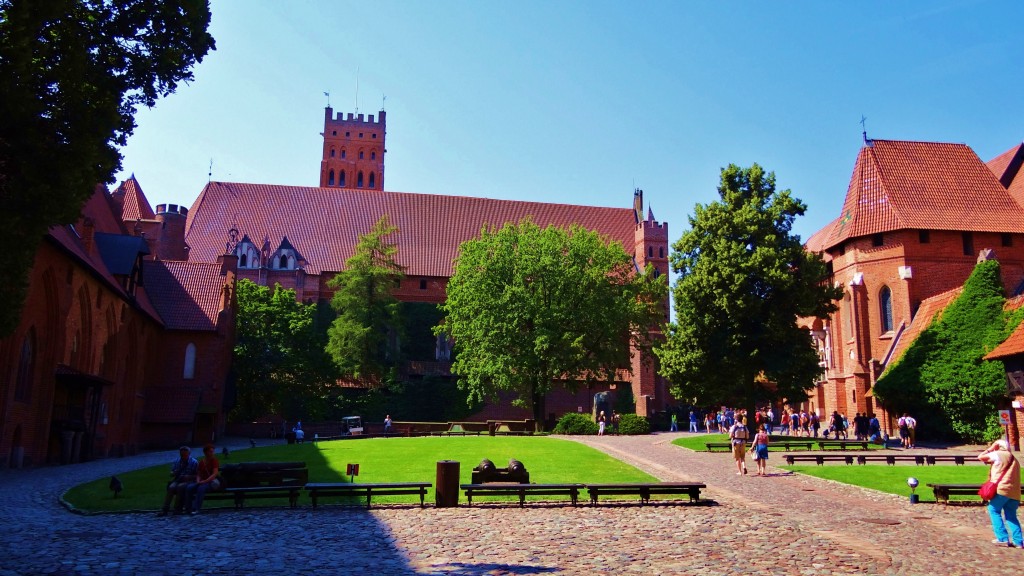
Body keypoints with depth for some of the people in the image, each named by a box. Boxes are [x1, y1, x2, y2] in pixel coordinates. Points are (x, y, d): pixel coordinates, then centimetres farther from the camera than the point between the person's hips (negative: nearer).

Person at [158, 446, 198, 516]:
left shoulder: (194, 462, -1)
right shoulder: (177, 461, 13)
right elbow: (171, 473, 17)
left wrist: (188, 477, -20)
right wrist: (174, 473, -6)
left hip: (189, 481, -4)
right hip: (178, 480, 4)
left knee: (180, 486, -34)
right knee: (171, 487, -28)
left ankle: (177, 508, -26)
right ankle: (165, 509, -32)